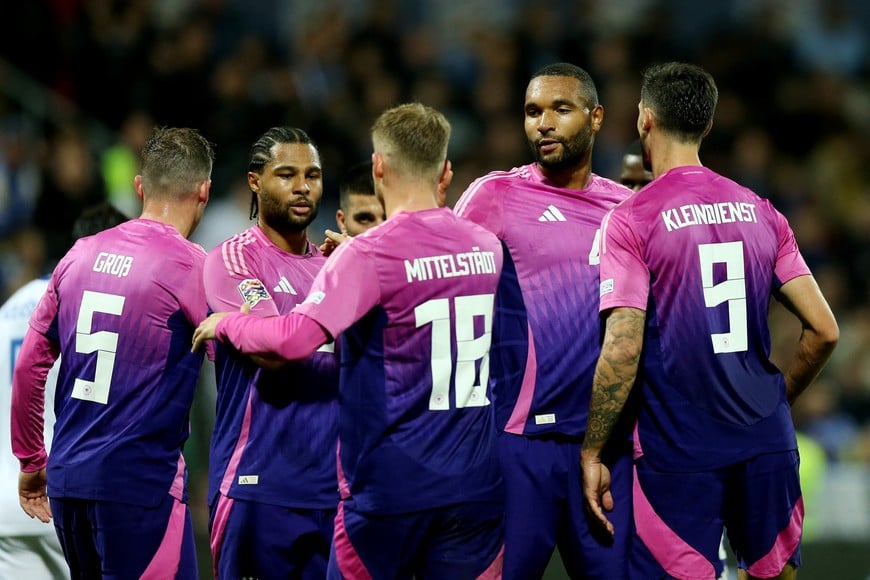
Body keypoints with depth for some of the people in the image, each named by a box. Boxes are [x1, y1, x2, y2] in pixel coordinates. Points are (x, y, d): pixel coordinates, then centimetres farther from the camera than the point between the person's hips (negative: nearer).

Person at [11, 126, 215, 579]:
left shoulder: (81, 255, 9)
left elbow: (29, 364, 13)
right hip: (140, 482, -7)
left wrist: (30, 460, 23)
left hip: (66, 478, 7)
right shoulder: (190, 267, -10)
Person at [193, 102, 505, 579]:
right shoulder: (488, 248, 6)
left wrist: (226, 324, -3)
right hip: (478, 487, 4)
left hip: (390, 488, -4)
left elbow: (294, 340, -23)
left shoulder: (370, 255, -13)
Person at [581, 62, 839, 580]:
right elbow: (824, 330, 5)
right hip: (769, 442, 5)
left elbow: (623, 349, -15)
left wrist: (593, 451, -7)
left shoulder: (632, 220, -8)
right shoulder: (761, 213, 7)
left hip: (679, 455, -5)